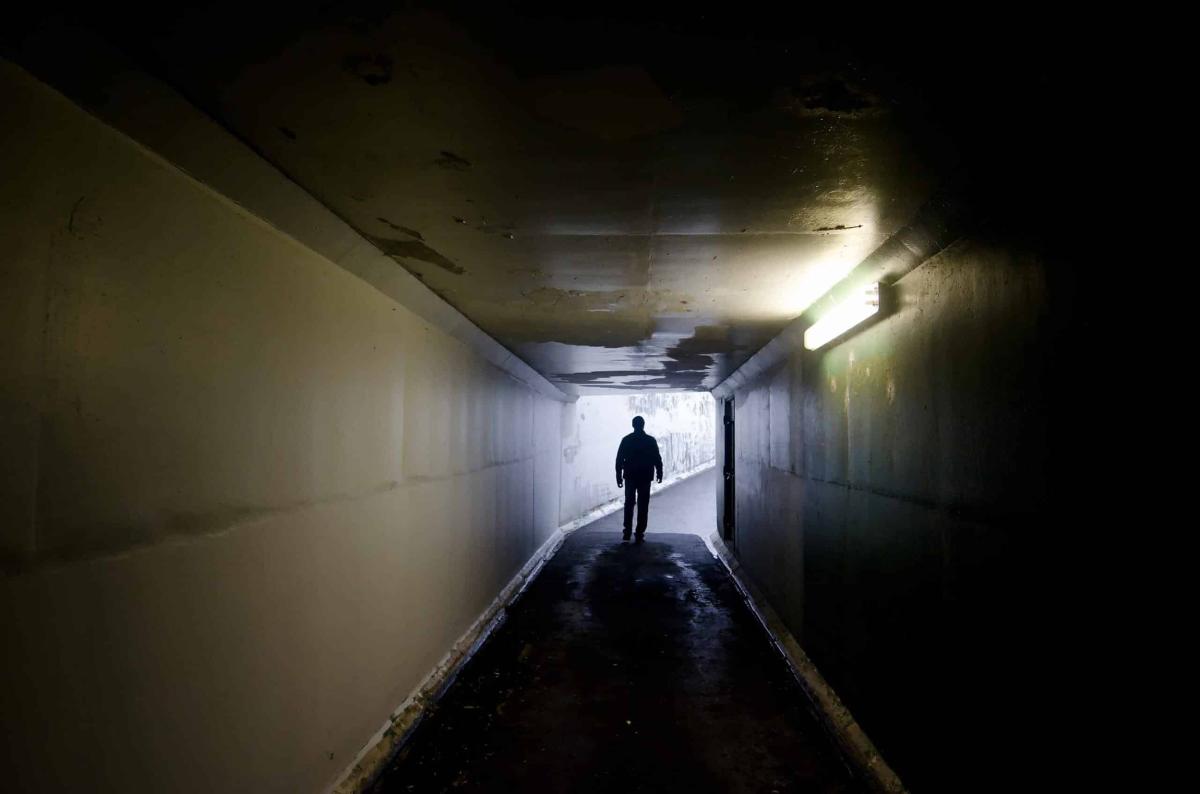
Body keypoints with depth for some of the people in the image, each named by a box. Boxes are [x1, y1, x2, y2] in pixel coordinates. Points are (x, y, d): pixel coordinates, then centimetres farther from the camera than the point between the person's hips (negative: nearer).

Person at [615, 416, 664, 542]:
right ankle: (639, 533, 2)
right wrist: (659, 473, 11)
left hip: (630, 477, 1)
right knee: (643, 506, 5)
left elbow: (619, 459, -2)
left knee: (629, 504, 13)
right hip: (645, 477, -1)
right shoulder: (651, 440, -4)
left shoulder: (626, 440, -2)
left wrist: (619, 476, 4)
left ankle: (627, 532, 8)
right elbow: (657, 459, -2)